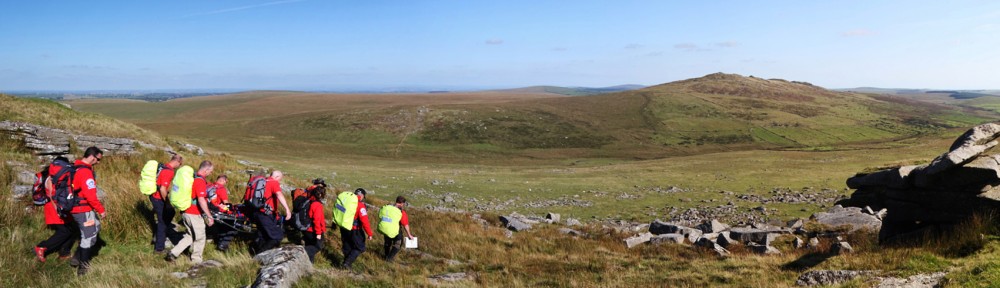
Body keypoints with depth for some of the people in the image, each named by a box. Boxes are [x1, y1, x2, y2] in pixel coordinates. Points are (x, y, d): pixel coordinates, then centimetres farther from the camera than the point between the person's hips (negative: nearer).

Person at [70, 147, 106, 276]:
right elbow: (91, 196, -26)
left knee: (95, 228, 22)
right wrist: (101, 210, -16)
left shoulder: (76, 167, 8)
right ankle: (82, 268, 10)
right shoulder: (85, 172, -23)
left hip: (76, 208, 10)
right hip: (83, 210, -10)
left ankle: (78, 259, 25)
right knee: (89, 237, 1)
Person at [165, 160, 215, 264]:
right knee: (200, 238, 9)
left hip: (185, 212, 9)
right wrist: (209, 216, -23)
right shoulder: (200, 181, -21)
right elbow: (201, 200, -27)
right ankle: (196, 261, 20)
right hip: (194, 215, -9)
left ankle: (173, 253, 13)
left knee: (191, 236, 21)